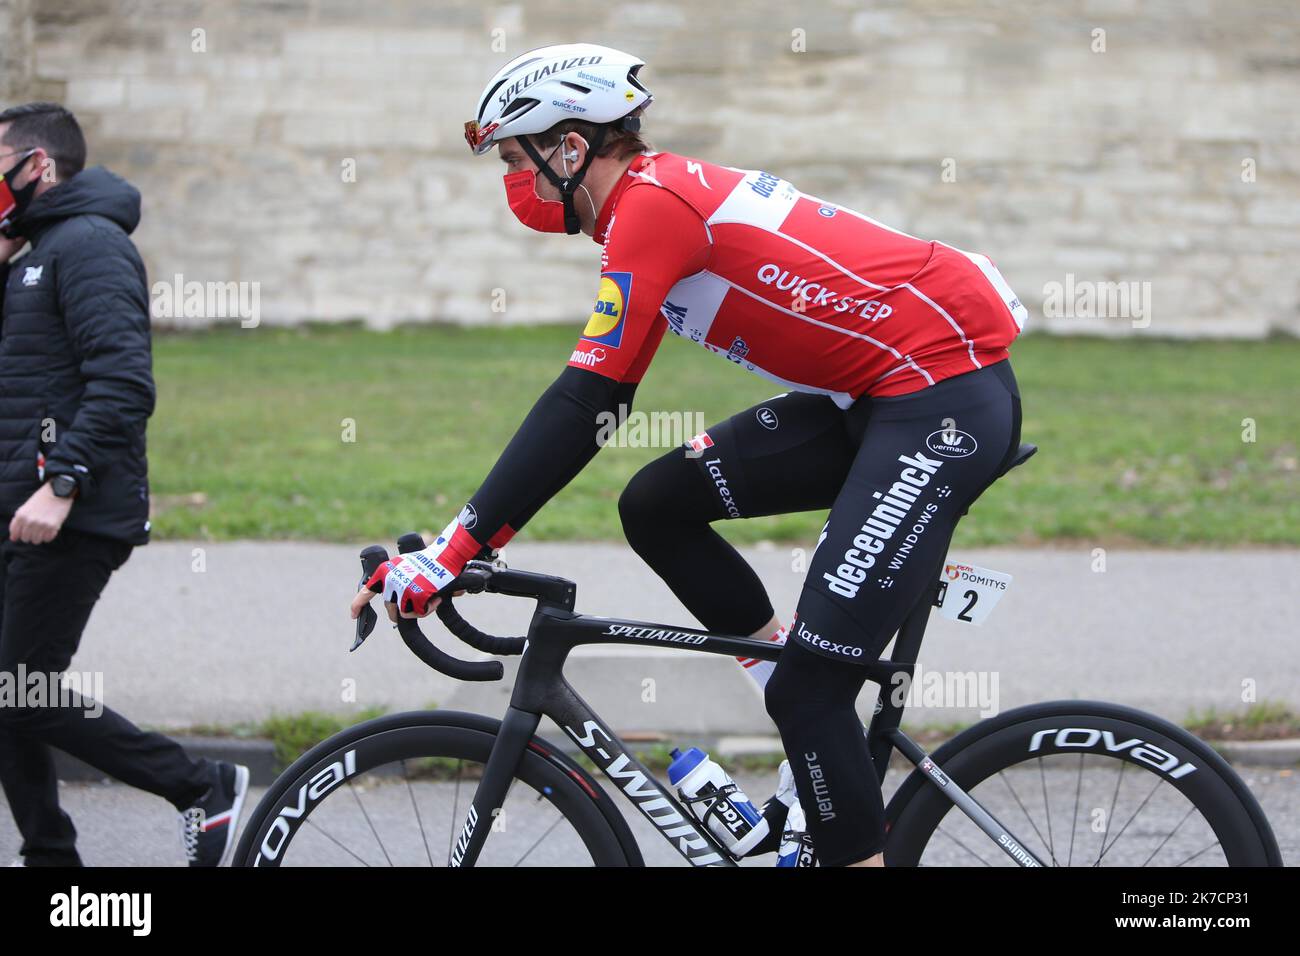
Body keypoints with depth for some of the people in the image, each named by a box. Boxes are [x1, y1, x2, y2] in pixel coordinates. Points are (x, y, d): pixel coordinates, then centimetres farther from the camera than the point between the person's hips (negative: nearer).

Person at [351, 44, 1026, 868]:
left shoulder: (653, 206, -15)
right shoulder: (666, 193, 14)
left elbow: (583, 407, -21)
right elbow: (594, 397, 20)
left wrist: (451, 553, -20)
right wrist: (472, 533, 19)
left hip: (951, 392, -10)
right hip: (878, 393, 10)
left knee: (810, 689, -12)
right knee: (657, 508, 8)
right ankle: (804, 690, 14)